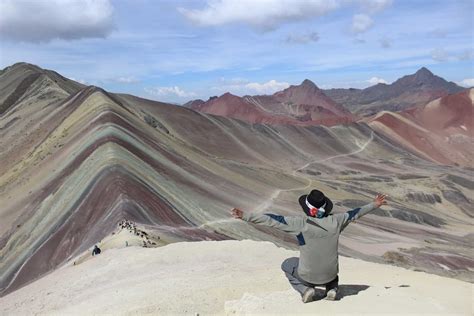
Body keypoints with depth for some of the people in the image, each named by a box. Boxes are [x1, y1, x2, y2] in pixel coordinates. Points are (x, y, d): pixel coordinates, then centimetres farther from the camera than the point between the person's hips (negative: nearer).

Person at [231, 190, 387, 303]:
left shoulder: (301, 222, -24)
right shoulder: (336, 221, -14)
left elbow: (272, 220, -24)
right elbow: (354, 214, 3)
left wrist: (244, 215, -21)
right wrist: (374, 205, 21)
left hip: (308, 276, -3)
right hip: (329, 274, 3)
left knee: (287, 265, 27)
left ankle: (305, 289, 6)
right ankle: (332, 288, 15)